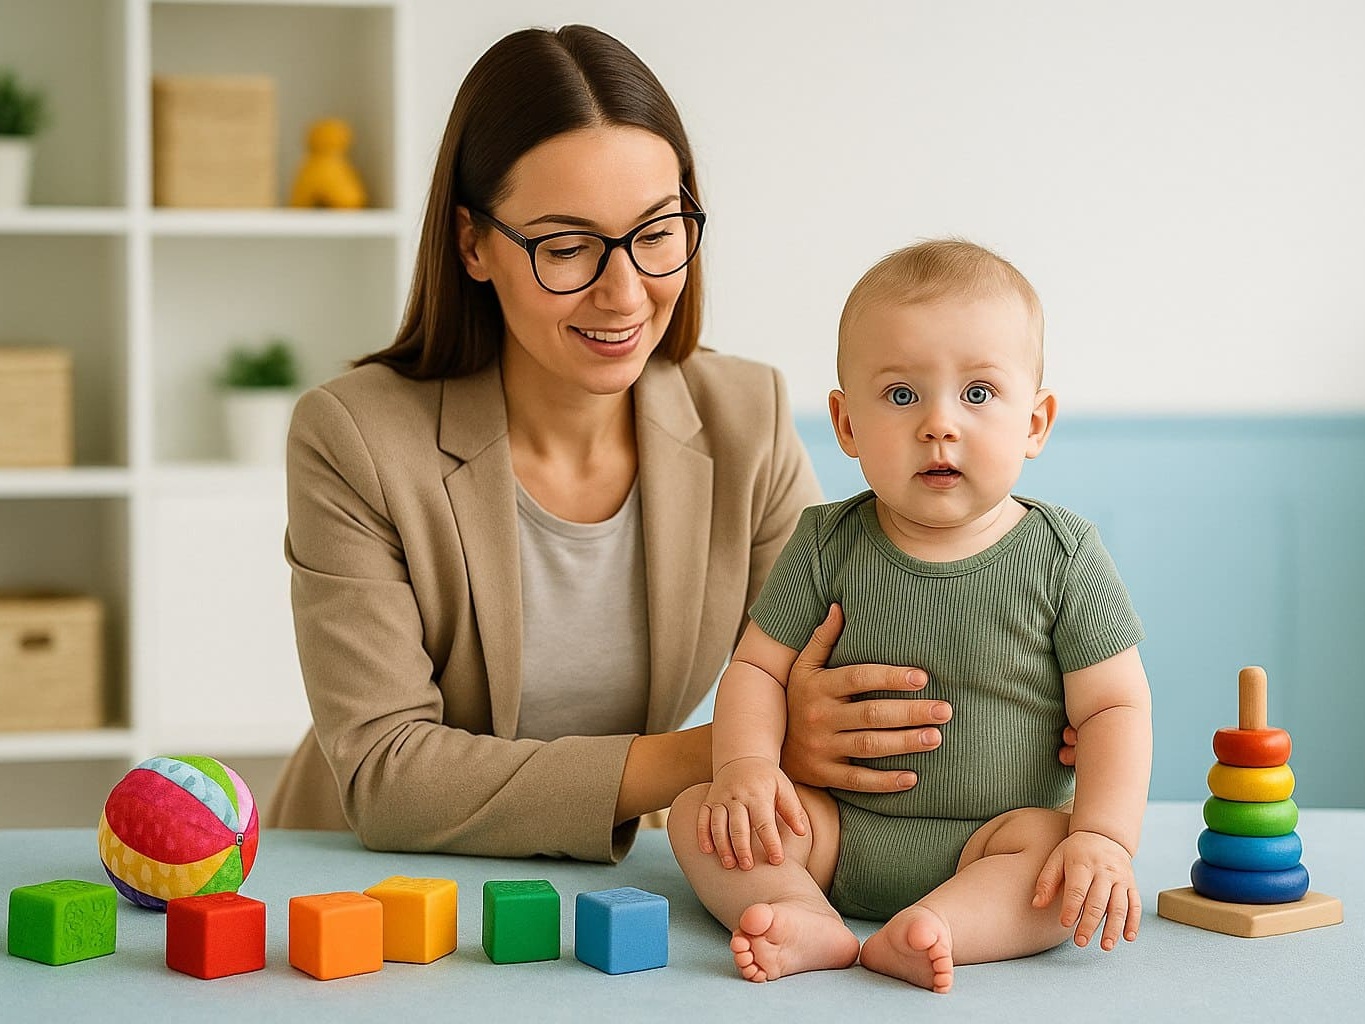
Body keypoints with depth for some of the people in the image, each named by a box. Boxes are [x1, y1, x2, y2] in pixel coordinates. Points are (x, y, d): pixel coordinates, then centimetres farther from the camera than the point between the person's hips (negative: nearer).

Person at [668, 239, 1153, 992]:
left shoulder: (1062, 556, -5)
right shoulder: (828, 547, 1)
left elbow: (1113, 706, -6)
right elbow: (759, 668, 4)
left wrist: (1105, 837, -21)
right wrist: (746, 762, -17)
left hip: (994, 839, -2)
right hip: (838, 831, 2)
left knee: (1069, 857, -30)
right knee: (697, 815, -16)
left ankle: (935, 929, -47)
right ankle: (809, 924, -37)